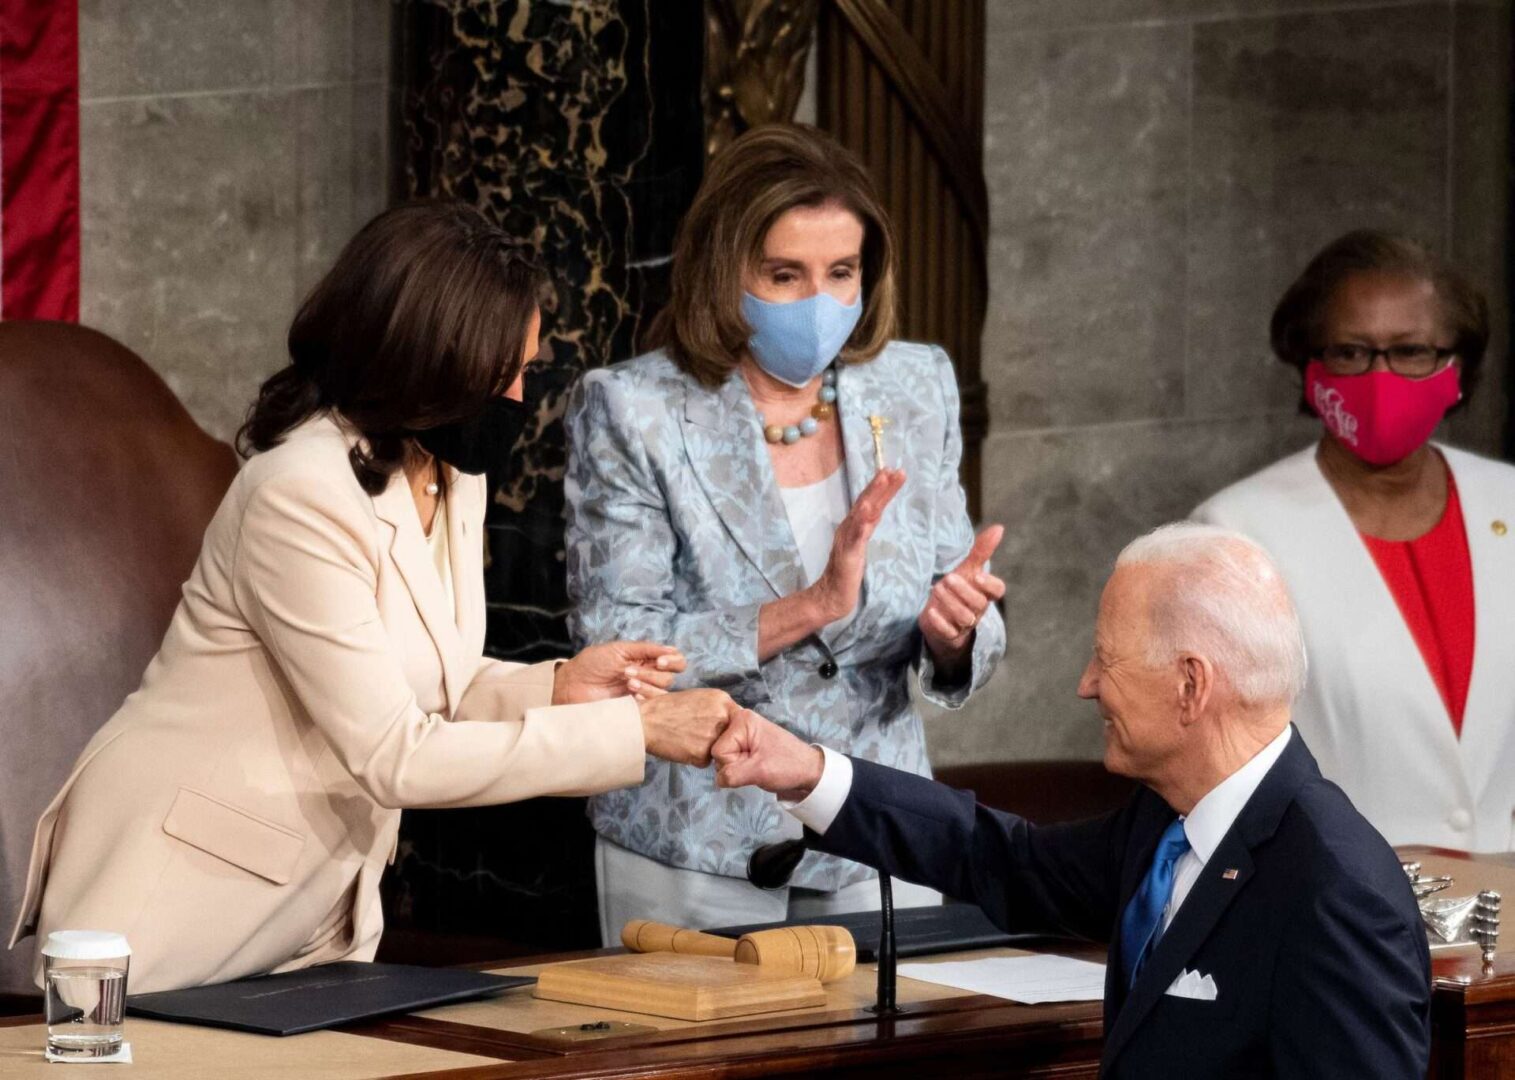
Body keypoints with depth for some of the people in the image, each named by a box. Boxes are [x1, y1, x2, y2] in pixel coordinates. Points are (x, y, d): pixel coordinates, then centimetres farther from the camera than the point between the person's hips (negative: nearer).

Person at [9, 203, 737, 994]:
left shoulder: (450, 475, 3)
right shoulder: (304, 496, -24)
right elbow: (396, 758, -23)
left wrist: (557, 686, -8)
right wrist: (636, 731, -24)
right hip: (182, 892, -8)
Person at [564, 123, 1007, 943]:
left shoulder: (914, 390, 4)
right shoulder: (630, 413, -9)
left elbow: (960, 660, 6)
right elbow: (613, 652, -15)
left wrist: (954, 630, -17)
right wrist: (807, 609, -23)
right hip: (696, 860, -3)